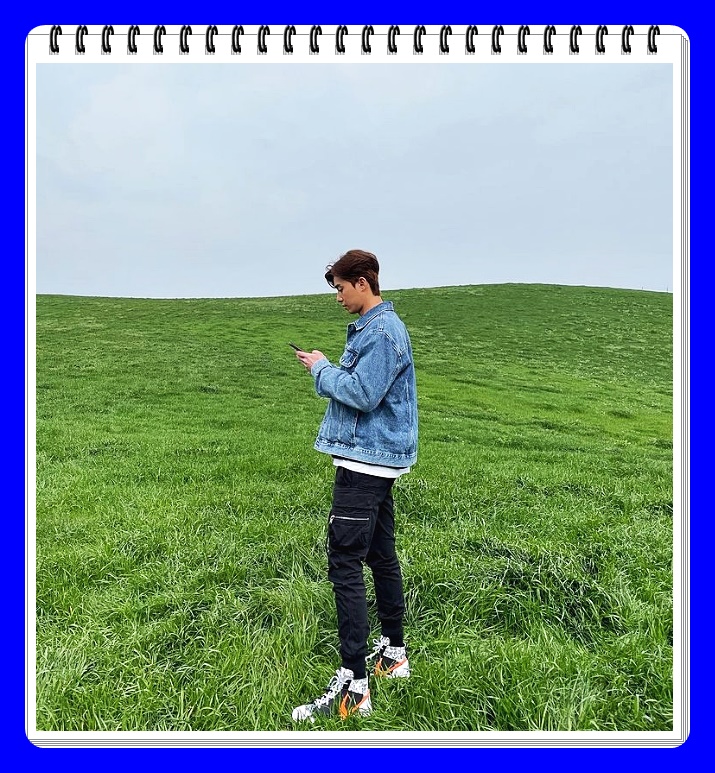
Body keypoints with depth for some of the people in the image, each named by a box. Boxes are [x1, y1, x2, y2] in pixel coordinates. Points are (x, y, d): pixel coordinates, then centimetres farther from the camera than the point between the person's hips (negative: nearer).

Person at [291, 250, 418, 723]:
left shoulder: (383, 331, -15)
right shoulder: (372, 327, 17)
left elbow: (362, 393, -22)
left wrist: (322, 369, -9)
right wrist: (327, 369, 7)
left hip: (366, 463, -11)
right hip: (375, 461, 11)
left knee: (345, 564, -9)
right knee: (382, 558, 17)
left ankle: (354, 686, -2)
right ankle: (393, 653, 32)